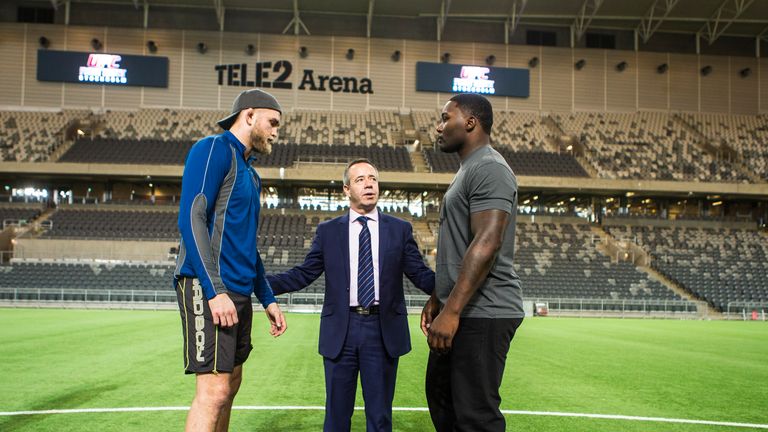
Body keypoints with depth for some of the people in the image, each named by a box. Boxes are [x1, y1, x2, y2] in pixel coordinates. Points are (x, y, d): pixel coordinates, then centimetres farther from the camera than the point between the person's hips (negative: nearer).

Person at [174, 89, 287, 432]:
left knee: (230, 385, 13)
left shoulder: (249, 172, 22)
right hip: (208, 287, -10)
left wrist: (268, 299, 21)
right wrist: (215, 290, -23)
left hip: (238, 292, 10)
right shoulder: (214, 149, -5)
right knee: (214, 390, -12)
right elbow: (191, 218, -16)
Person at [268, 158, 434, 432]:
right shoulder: (328, 231, 7)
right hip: (341, 330, 0)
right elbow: (304, 274, 4)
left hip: (383, 330, 0)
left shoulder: (400, 229, 6)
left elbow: (421, 275, 2)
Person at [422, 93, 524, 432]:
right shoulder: (468, 171, 19)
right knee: (441, 397, 19)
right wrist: (437, 299, 22)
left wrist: (451, 311, -27)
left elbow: (487, 244, -24)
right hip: (460, 310, 11)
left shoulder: (488, 169, -14)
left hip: (482, 314, -11)